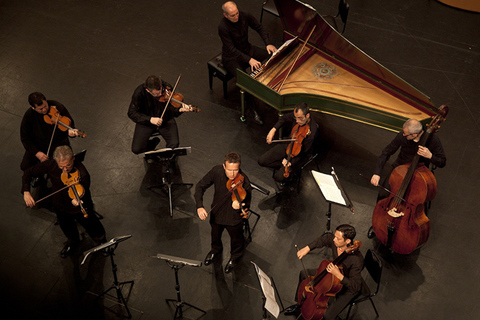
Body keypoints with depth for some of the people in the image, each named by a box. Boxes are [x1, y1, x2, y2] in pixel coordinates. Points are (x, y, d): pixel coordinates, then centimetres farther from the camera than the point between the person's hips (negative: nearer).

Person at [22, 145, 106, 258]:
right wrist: (26, 192, -26)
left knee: (97, 234, 21)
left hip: (79, 209, -3)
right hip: (60, 207, 3)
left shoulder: (81, 173, -34)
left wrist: (76, 200, -53)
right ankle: (73, 242, 65)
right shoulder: (51, 165, -24)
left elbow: (83, 197, -29)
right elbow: (28, 172, -13)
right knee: (68, 231, 30)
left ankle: (102, 242, 57)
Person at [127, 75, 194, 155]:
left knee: (174, 144, -22)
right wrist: (150, 119, -30)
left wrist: (180, 110, -34)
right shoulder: (140, 92, -22)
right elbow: (131, 113, -18)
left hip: (165, 120, 0)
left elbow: (171, 109, -11)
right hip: (146, 121, 0)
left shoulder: (167, 88, -18)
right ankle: (154, 142, 15)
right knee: (136, 149, -16)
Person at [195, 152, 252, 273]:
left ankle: (235, 257, 60)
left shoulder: (244, 181, -33)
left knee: (236, 239, 26)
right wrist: (200, 206, -29)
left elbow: (246, 204, -25)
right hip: (216, 213, 3)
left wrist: (240, 206, -49)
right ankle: (216, 250, 67)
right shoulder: (217, 171, -25)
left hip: (234, 218, -3)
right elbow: (200, 186, -15)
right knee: (215, 235, 33)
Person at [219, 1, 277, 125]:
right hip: (232, 57, -6)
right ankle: (253, 108, -16)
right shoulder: (223, 27, -27)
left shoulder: (244, 16, -11)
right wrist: (249, 60, -37)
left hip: (246, 49, 6)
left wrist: (268, 44, -11)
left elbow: (259, 28, 3)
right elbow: (232, 49, -28)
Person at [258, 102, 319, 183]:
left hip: (298, 155, -6)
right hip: (287, 145, 6)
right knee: (261, 161, -2)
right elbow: (283, 119, 8)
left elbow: (303, 151, -24)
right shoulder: (296, 115, -15)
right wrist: (273, 129, -8)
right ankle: (284, 167, 10)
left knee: (279, 177, -18)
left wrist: (289, 159, -38)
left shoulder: (312, 131, -32)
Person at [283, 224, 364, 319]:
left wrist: (339, 275, -48)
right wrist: (307, 248, -5)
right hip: (334, 274, 7)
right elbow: (325, 238, 4)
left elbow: (356, 287, -35)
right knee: (304, 274, 17)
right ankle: (299, 305, 39)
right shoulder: (334, 241, -22)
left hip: (348, 287, -7)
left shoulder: (357, 259, -40)